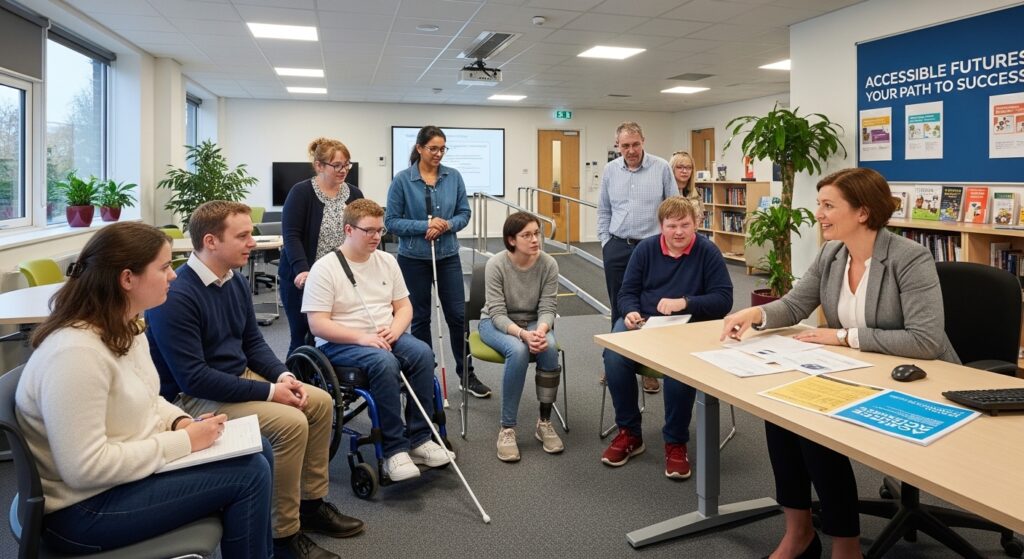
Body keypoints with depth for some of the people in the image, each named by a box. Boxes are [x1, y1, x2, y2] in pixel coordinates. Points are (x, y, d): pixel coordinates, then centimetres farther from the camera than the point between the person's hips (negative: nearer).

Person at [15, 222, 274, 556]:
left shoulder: (124, 328, 2)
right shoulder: (76, 352, -29)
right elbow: (85, 468, -29)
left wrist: (182, 423, -5)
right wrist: (183, 441, -23)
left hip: (133, 465, 9)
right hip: (85, 507, -9)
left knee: (257, 452, 6)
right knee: (249, 475, -15)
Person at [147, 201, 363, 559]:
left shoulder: (235, 282, 2)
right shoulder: (176, 296, -25)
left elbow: (253, 342, 12)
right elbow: (192, 378, -27)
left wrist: (283, 376, -7)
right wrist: (269, 391, -24)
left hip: (240, 377, 9)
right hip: (194, 397, -9)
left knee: (321, 402, 5)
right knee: (290, 422, -26)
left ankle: (311, 504, 18)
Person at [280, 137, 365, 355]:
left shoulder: (354, 194, 7)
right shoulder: (301, 193, -7)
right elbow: (291, 236, -14)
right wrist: (302, 270, -28)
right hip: (303, 279, -4)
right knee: (303, 337, 4)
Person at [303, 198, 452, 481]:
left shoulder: (387, 261, 10)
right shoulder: (325, 268, -8)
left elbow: (404, 306, 13)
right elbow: (318, 324, -14)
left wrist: (394, 330, -9)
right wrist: (362, 337, -24)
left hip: (387, 338, 5)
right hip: (341, 343, -5)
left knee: (422, 352, -24)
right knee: (384, 362, -35)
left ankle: (419, 438, -17)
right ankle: (394, 449, -28)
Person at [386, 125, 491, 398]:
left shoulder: (454, 176, 0)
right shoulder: (402, 180, -8)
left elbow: (464, 213, 4)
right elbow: (391, 221, -8)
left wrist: (448, 225, -17)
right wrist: (425, 226, -20)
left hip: (448, 256, 2)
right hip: (413, 258, -2)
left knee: (458, 314, 3)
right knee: (420, 318, 9)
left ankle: (466, 373, 18)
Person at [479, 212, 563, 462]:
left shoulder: (548, 264, -14)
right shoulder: (496, 265, -20)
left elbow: (547, 309, -12)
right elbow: (498, 313, -22)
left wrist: (540, 330, -35)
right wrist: (523, 334, -39)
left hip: (534, 322, 2)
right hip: (496, 323, -2)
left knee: (549, 347, -32)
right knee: (518, 350, -36)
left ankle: (544, 423, -15)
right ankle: (507, 429, -24)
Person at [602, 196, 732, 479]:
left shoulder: (708, 251, -1)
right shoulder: (645, 248, 7)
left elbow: (723, 299, -6)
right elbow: (627, 291, 9)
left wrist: (684, 303, -21)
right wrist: (630, 312, -14)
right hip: (642, 322, 3)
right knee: (614, 355, -28)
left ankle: (676, 443, -11)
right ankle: (629, 433, -6)